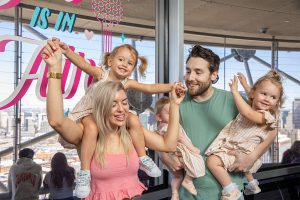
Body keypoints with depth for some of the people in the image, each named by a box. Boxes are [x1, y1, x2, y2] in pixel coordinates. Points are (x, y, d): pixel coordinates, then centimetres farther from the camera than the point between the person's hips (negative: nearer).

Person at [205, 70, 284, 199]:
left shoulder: (267, 115, -21)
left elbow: (247, 113, -41)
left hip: (241, 152, -10)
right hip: (231, 145, 10)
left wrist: (235, 91, -39)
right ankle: (252, 185, 59)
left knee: (212, 160, -26)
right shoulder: (253, 107, 5)